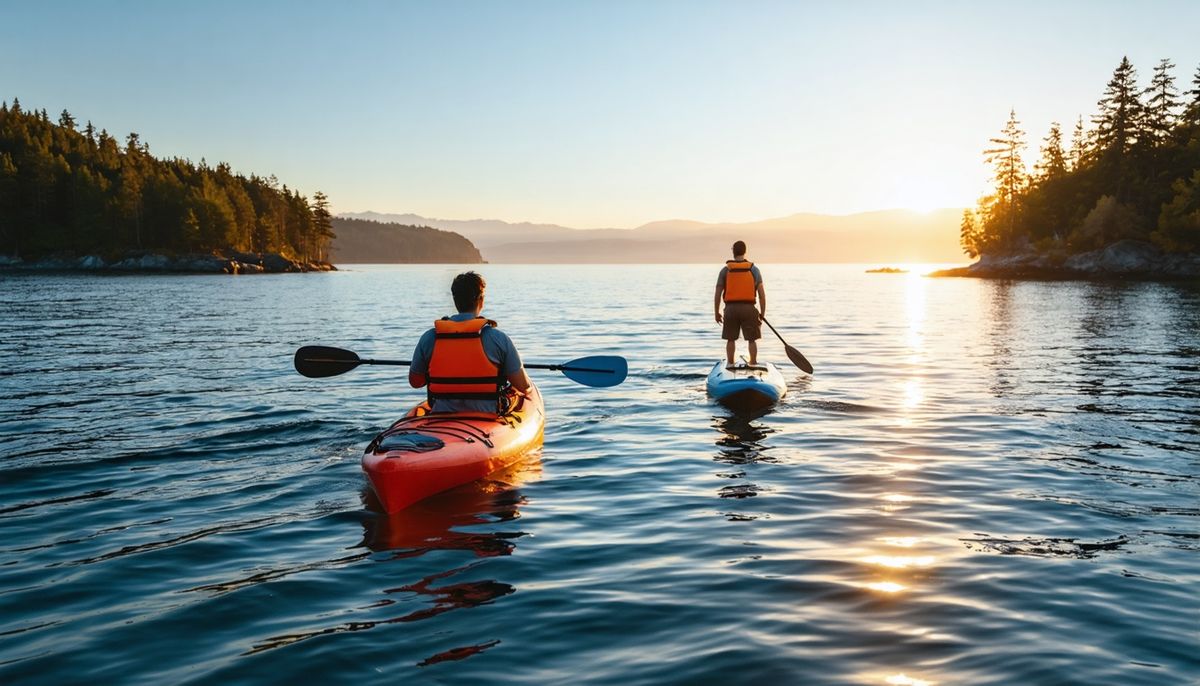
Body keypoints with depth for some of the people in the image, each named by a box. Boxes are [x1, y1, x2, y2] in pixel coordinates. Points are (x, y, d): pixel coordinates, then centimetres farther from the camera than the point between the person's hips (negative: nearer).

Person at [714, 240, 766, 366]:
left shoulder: (725, 270, 2)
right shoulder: (753, 269, 2)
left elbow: (718, 294, 0)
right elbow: (762, 294, -3)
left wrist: (716, 313, 9)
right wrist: (762, 314, 4)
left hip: (731, 308, 1)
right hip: (748, 308, -1)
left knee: (730, 339, 12)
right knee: (752, 339, 6)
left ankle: (730, 364, 18)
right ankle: (753, 364, 5)